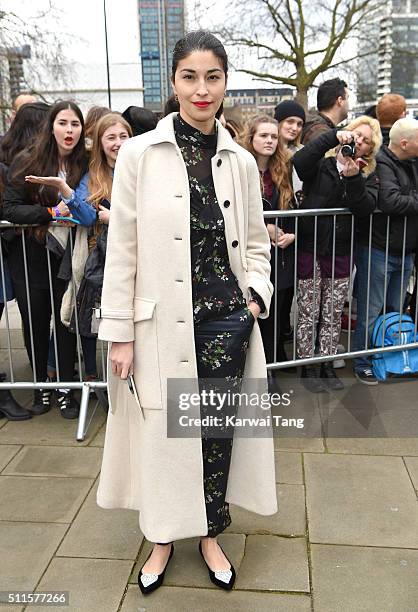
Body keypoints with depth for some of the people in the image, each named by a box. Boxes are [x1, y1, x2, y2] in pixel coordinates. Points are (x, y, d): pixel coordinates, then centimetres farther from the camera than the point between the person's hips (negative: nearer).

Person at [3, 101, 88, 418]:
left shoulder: (83, 165, -1)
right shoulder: (27, 162, -5)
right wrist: (51, 212, -22)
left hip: (67, 260, 1)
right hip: (30, 259, 0)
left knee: (66, 323, 4)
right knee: (35, 324, 10)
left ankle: (66, 389, 20)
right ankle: (41, 386, 28)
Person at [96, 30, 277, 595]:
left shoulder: (240, 161, 6)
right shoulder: (139, 154, -3)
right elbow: (121, 247, -4)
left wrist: (257, 294, -2)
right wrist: (120, 331, -6)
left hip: (227, 318, 3)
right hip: (163, 319, -2)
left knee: (218, 427, 12)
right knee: (162, 430, 7)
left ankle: (210, 535, 35)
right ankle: (162, 539, 33)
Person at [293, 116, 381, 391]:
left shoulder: (368, 176, 6)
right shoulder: (322, 164, -2)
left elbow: (366, 207, -11)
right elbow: (299, 162, -25)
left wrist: (353, 177, -25)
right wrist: (333, 136, -28)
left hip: (341, 255, 3)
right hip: (310, 250, -3)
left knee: (333, 315, 12)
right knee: (308, 314, 6)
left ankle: (328, 365, 25)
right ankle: (308, 366, 20)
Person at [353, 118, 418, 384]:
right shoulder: (381, 164, -15)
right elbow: (390, 201, -29)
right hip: (378, 250, -8)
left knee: (396, 310, 18)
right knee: (371, 311, 3)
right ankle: (363, 364, 17)